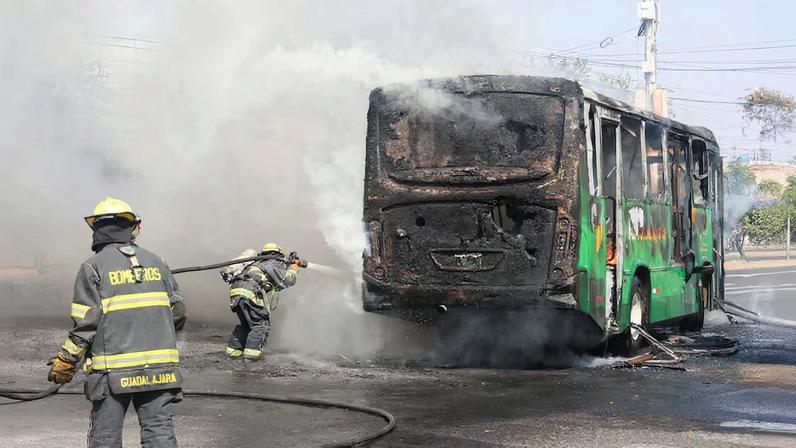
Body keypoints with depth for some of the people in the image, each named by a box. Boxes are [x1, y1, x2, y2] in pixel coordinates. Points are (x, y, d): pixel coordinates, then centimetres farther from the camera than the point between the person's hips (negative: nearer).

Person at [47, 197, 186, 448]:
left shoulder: (93, 267, -3)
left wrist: (65, 361, 2)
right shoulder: (154, 261, 9)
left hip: (113, 370, -3)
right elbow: (177, 310, 11)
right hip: (159, 368, 3)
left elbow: (86, 322, -8)